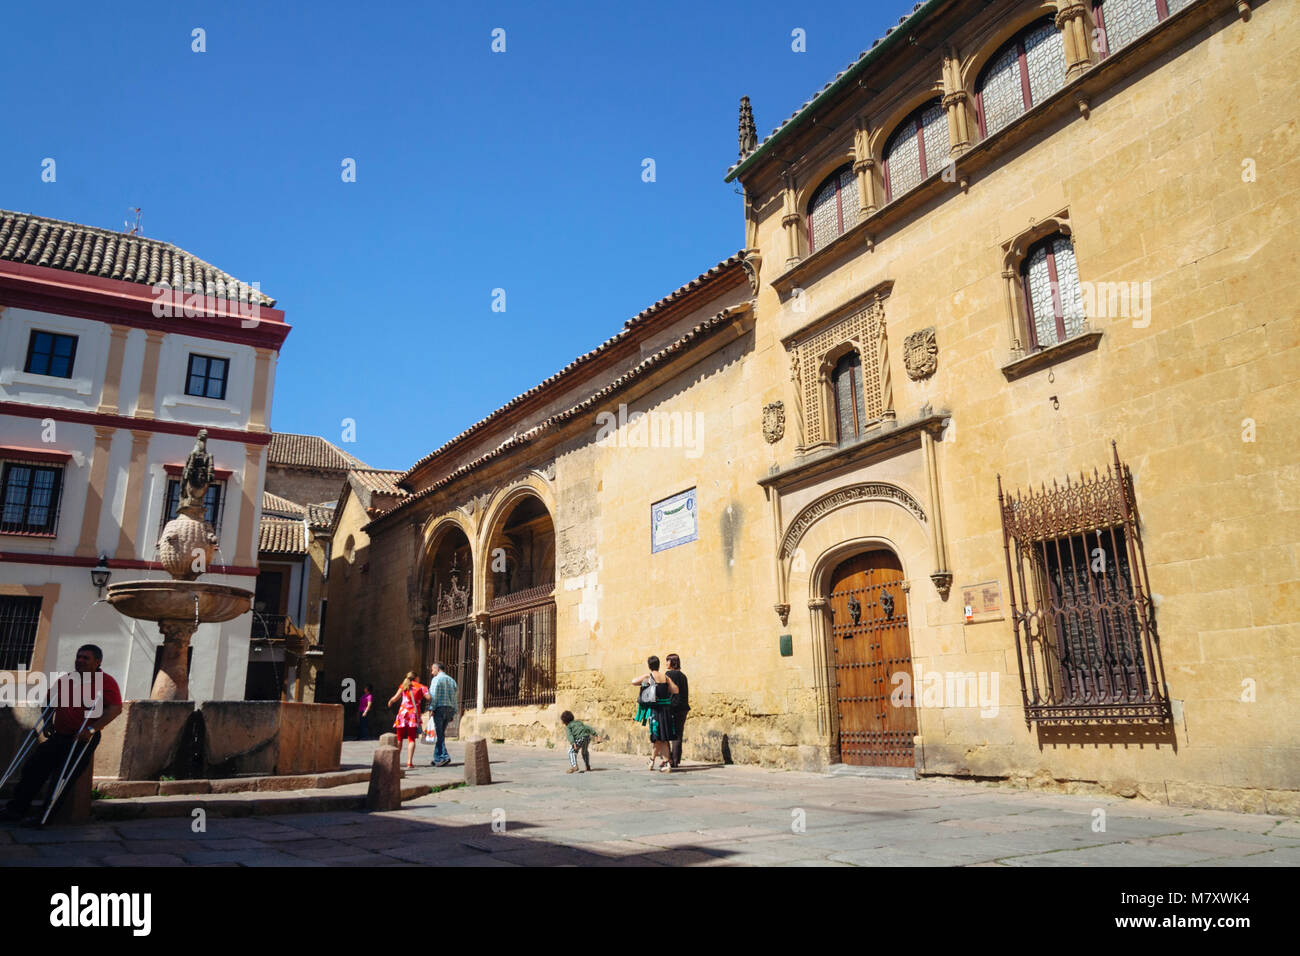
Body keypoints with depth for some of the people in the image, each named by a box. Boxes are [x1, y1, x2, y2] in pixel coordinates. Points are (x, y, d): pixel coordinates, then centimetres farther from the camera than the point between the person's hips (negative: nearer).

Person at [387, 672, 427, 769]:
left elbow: (396, 698, 1)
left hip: (403, 713, 1)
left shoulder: (404, 686, 14)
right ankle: (409, 762, -10)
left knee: (399, 739, 13)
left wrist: (390, 702, 21)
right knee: (412, 739, 1)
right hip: (414, 714, -1)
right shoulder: (421, 687, 9)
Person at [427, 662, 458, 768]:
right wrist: (453, 713, 14)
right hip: (450, 708, 7)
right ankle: (437, 758, 11)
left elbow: (434, 695, -13)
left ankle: (444, 757, -15)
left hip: (439, 708, -7)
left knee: (439, 734, -5)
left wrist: (432, 709, -12)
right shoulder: (451, 680, 17)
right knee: (441, 734, 12)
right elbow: (454, 696, 13)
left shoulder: (436, 679, -3)